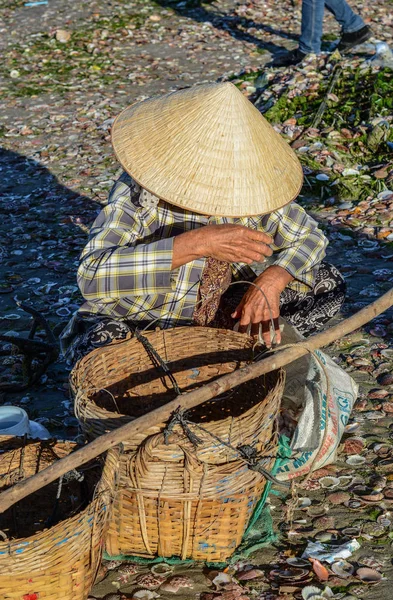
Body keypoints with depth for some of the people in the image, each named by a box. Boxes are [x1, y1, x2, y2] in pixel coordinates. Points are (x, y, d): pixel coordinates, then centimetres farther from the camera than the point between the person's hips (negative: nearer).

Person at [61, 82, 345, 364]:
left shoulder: (250, 182, -13)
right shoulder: (138, 192, -27)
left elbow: (311, 237, 0)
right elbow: (92, 277, -40)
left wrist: (271, 282, -23)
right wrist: (196, 244, -47)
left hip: (225, 317, 4)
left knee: (327, 283, -7)